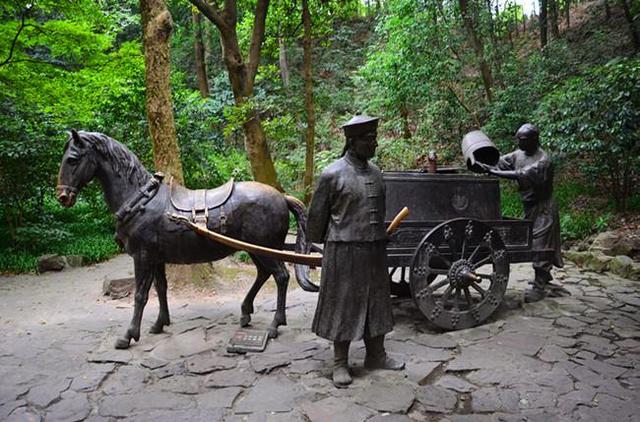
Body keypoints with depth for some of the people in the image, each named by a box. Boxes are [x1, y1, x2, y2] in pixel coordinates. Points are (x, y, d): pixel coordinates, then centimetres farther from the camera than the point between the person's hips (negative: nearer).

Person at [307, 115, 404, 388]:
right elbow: (317, 215, -2)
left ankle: (376, 355, 32)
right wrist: (318, 244, 8)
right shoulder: (332, 174, -11)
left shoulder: (375, 172, 9)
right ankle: (340, 364, 18)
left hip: (375, 250, 6)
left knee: (376, 303, 15)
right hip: (344, 250, -6)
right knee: (344, 305, 4)